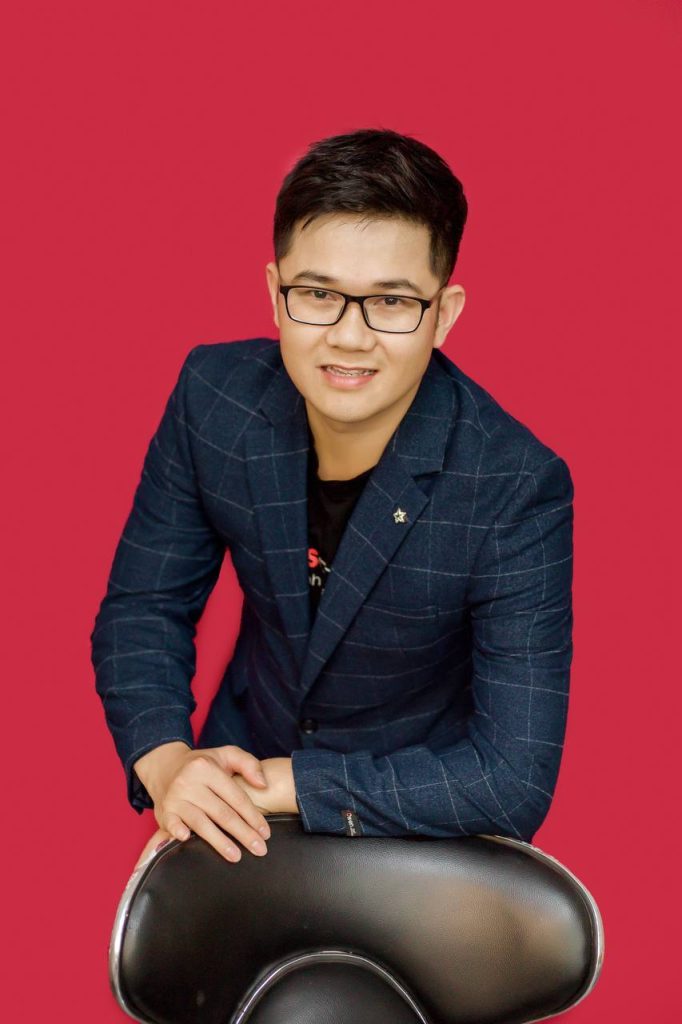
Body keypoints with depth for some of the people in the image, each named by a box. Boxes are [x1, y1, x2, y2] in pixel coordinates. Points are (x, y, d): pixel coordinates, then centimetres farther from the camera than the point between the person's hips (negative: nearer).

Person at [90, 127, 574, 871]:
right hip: (245, 759, 2)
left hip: (416, 809, -1)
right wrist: (165, 761, -21)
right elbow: (142, 604, -3)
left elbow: (516, 780, -25)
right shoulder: (213, 396, -14)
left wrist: (285, 784, -28)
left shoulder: (518, 490, -26)